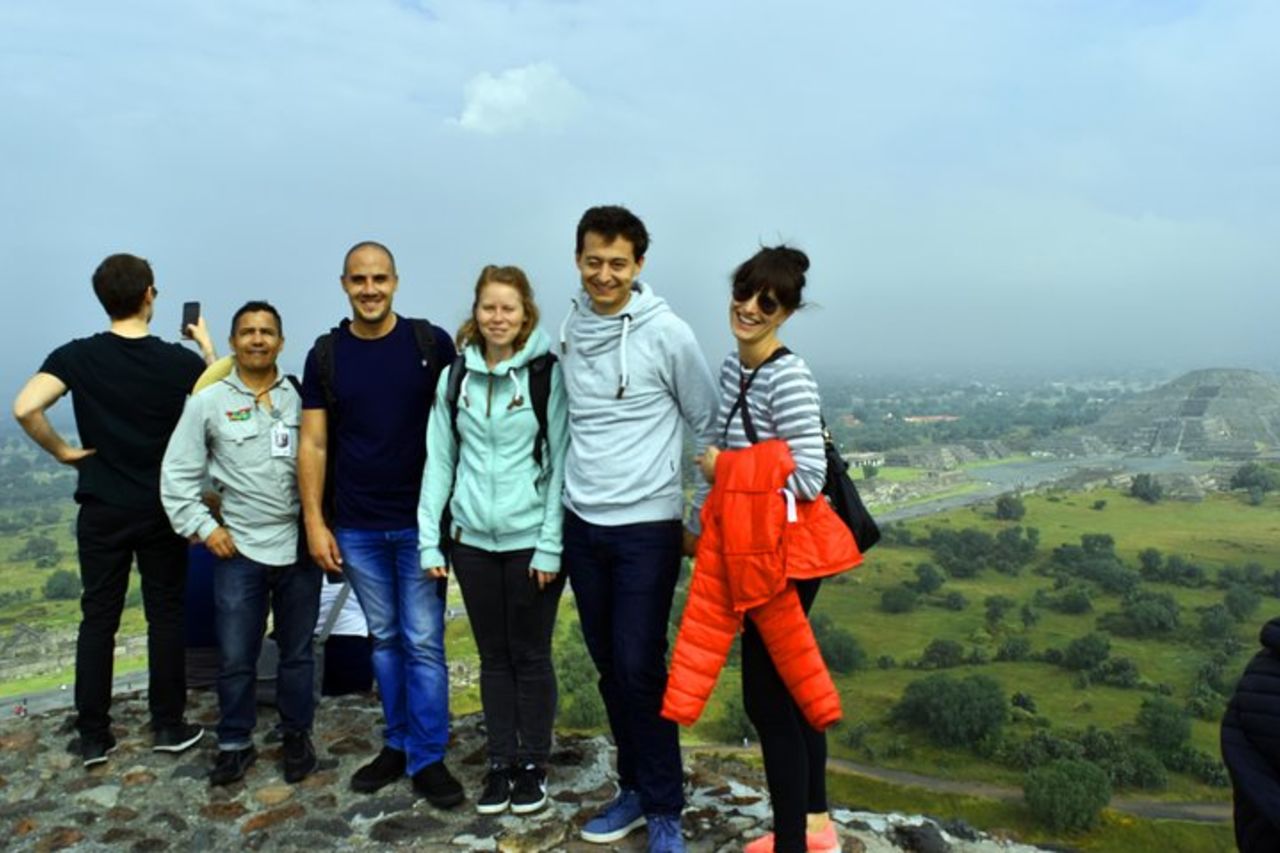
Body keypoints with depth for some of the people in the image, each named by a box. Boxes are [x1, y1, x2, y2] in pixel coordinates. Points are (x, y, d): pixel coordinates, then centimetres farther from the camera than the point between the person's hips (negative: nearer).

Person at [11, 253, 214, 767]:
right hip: (163, 511, 0)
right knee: (165, 616, 9)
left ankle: (92, 736, 17)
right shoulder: (180, 360, -8)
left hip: (102, 511, 1)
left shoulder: (77, 356, -7)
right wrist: (207, 347, 15)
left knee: (98, 619, 10)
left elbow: (25, 408, -20)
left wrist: (62, 451, -5)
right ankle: (168, 726, 17)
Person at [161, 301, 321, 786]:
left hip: (300, 546, 1)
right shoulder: (208, 402, 0)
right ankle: (235, 744, 24)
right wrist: (202, 526, -4)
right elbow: (178, 474, 2)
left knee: (297, 652, 13)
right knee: (235, 657, 5)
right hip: (239, 549, -1)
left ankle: (297, 736, 29)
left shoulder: (301, 397, 1)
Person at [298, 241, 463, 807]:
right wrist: (315, 523, -2)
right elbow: (313, 443, 3)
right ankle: (397, 744, 28)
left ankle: (427, 759, 14)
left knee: (423, 643, 2)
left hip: (420, 521, -2)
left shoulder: (431, 344, -3)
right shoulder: (326, 355, 3)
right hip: (356, 528, 3)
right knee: (384, 639, 14)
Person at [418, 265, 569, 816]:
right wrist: (429, 539, 3)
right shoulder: (455, 377, 6)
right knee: (493, 656, 14)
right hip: (473, 540, 3)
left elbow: (559, 462, -7)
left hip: (531, 539, -3)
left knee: (530, 655, 8)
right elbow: (440, 459, 7)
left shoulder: (547, 374, -6)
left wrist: (551, 544, -11)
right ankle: (499, 762, 27)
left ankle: (532, 764, 24)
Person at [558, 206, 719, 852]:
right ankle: (634, 787, 29)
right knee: (609, 668, 13)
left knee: (640, 668, -4)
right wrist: (572, 492, 16)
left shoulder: (667, 334, -9)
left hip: (647, 526, -5)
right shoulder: (568, 332, 5)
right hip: (581, 524, 5)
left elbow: (710, 428, -3)